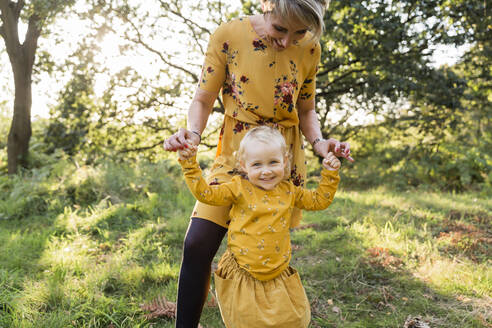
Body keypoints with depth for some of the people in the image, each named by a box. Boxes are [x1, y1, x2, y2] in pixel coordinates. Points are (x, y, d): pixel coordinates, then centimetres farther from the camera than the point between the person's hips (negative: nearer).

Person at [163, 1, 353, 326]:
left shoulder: (309, 49, -5)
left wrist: (318, 142, -12)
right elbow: (203, 100, -5)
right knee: (198, 245, -12)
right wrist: (192, 132, -25)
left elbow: (306, 110, 7)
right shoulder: (229, 36, -12)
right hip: (234, 155, -1)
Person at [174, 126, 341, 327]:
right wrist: (189, 164, -17)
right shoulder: (239, 188, -8)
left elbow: (319, 200, 14)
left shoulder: (288, 191, 3)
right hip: (242, 276, -3)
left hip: (278, 275, 3)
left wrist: (329, 173, 5)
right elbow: (205, 193, -12)